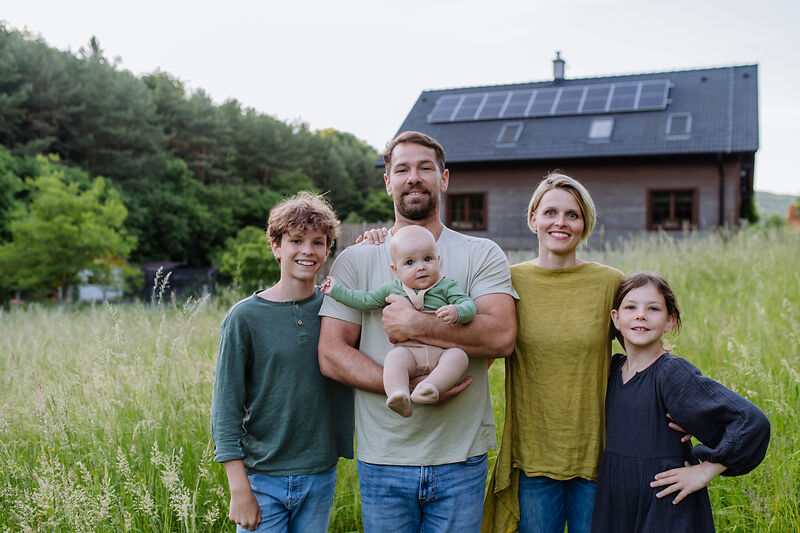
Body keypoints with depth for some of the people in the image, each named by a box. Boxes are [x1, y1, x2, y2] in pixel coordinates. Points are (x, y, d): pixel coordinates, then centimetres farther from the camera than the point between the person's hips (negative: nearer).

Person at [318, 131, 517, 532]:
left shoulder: (481, 255, 1)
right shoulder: (355, 261, 2)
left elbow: (501, 336, -14)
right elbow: (331, 356, -6)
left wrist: (415, 326, -19)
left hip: (461, 459, 0)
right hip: (382, 459, 1)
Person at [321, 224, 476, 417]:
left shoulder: (447, 286, 8)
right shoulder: (391, 289, 15)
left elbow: (469, 304, -3)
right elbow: (365, 300, 24)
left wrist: (457, 312, -26)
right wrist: (336, 290, 28)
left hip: (442, 350, -1)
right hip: (408, 350, 1)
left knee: (459, 356, -31)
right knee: (394, 357, -30)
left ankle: (428, 387, -47)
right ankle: (398, 395, -46)